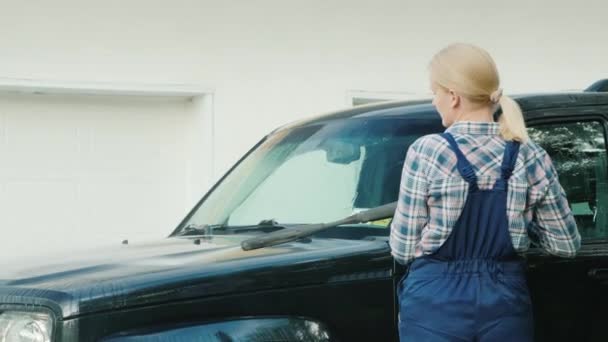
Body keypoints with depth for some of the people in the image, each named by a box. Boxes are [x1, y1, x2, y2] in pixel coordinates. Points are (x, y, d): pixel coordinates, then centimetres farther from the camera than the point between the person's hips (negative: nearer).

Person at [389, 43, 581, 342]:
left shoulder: (427, 152, -11)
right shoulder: (531, 158, 0)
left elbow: (404, 249, -6)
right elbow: (566, 244, 5)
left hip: (437, 303, -3)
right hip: (506, 303, 3)